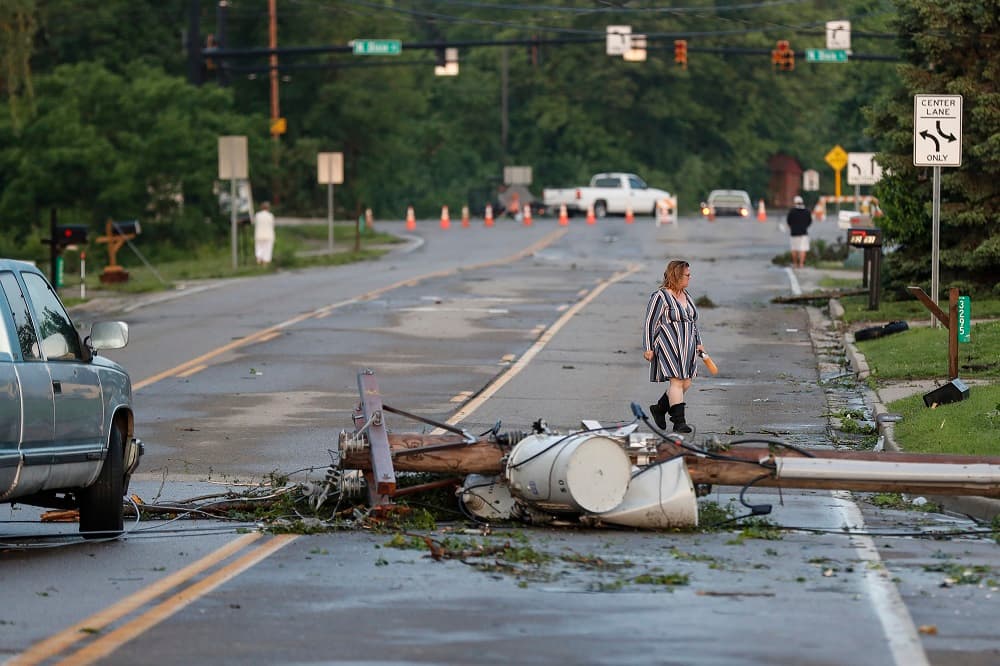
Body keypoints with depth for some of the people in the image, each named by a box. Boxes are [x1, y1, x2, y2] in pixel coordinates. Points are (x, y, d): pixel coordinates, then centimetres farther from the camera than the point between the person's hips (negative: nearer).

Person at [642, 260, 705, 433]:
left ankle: (659, 409, 25)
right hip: (668, 346, -8)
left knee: (686, 383, 6)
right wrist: (648, 348, -11)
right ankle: (678, 422, -14)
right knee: (677, 381, -14)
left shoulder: (686, 296, 15)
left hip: (685, 347, 8)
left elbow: (693, 321, 25)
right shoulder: (660, 296, -10)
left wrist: (698, 343, 21)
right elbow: (650, 323, -9)